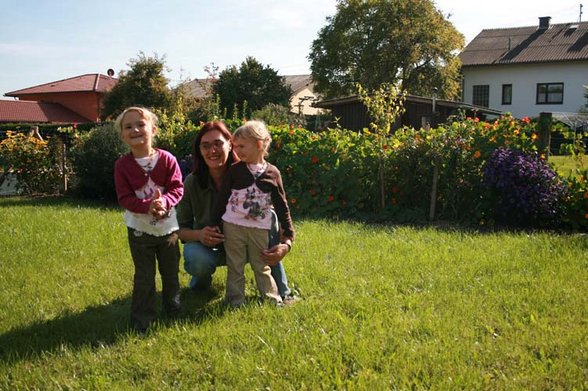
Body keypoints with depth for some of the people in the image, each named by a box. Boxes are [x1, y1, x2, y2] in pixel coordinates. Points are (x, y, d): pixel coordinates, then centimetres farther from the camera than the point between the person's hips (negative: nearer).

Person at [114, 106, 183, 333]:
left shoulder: (167, 159, -10)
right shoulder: (122, 164, -11)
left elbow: (177, 188, -11)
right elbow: (124, 198, -14)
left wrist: (163, 202, -31)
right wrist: (148, 206, -30)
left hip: (167, 227, 1)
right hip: (139, 229, -1)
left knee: (171, 272, 17)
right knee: (144, 276, 7)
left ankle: (173, 310, 38)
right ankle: (142, 320, 21)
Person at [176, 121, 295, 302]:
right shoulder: (192, 182, -17)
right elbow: (181, 228, -9)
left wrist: (285, 244, -39)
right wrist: (198, 235, -33)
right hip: (207, 246, -1)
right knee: (198, 260, -37)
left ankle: (281, 291, -16)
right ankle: (202, 279, 3)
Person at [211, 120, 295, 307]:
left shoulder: (272, 173, -1)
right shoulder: (234, 170, -2)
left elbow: (281, 205, 4)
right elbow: (222, 199, 3)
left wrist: (288, 232, 5)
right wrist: (214, 224, 2)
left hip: (260, 229, 0)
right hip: (233, 226, 0)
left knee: (262, 267, 10)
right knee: (235, 267, 8)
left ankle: (273, 300, 21)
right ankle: (236, 302, 18)